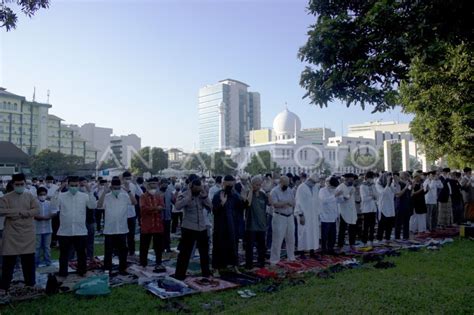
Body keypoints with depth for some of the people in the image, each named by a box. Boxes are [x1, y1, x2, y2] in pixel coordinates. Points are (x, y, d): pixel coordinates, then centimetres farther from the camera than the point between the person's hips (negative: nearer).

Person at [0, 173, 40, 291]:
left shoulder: (30, 197, 6)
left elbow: (37, 210, -7)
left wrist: (21, 213, -17)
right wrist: (19, 211, -17)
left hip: (27, 234, 2)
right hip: (11, 234, -2)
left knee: (29, 261, 9)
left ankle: (30, 284, 21)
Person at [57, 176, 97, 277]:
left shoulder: (84, 196, 0)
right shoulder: (61, 196, 3)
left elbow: (93, 206, -11)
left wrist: (89, 192, -19)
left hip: (80, 231, 0)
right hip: (64, 232, 0)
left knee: (81, 254, 12)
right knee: (64, 254, 10)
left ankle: (82, 273, 25)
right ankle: (62, 274, 23)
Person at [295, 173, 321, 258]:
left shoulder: (316, 187, 7)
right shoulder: (301, 188, -11)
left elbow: (317, 200, 12)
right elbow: (299, 202, -12)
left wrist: (318, 213, 9)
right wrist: (301, 214, -15)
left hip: (314, 215, 6)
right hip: (304, 215, -6)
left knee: (314, 233, 9)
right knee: (304, 233, -1)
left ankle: (312, 251, 19)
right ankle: (302, 252, 8)